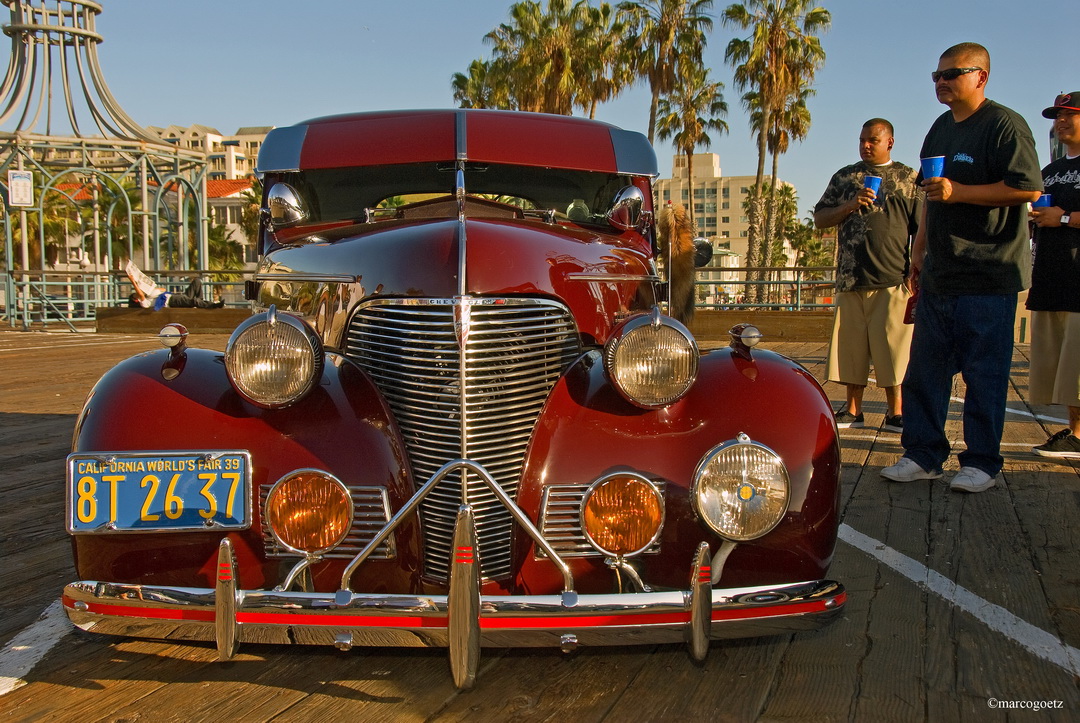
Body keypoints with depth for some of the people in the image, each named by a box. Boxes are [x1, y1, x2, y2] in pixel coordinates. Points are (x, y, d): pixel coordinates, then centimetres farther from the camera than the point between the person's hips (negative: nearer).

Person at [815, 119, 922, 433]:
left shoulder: (909, 179, 9)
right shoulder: (844, 177, 15)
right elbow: (820, 219, 12)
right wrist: (849, 206, -6)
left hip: (894, 280, -2)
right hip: (851, 278, 2)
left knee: (892, 347, -2)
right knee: (851, 346, 5)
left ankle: (895, 413, 8)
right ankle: (853, 411, 14)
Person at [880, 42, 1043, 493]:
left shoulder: (1004, 125, -8)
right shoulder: (941, 128, 18)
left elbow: (1029, 188, -17)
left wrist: (959, 192, -18)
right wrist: (919, 248, 22)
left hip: (989, 274, -8)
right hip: (939, 273, 8)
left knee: (984, 374, -1)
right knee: (924, 369, 8)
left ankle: (981, 463, 9)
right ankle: (923, 455, 15)